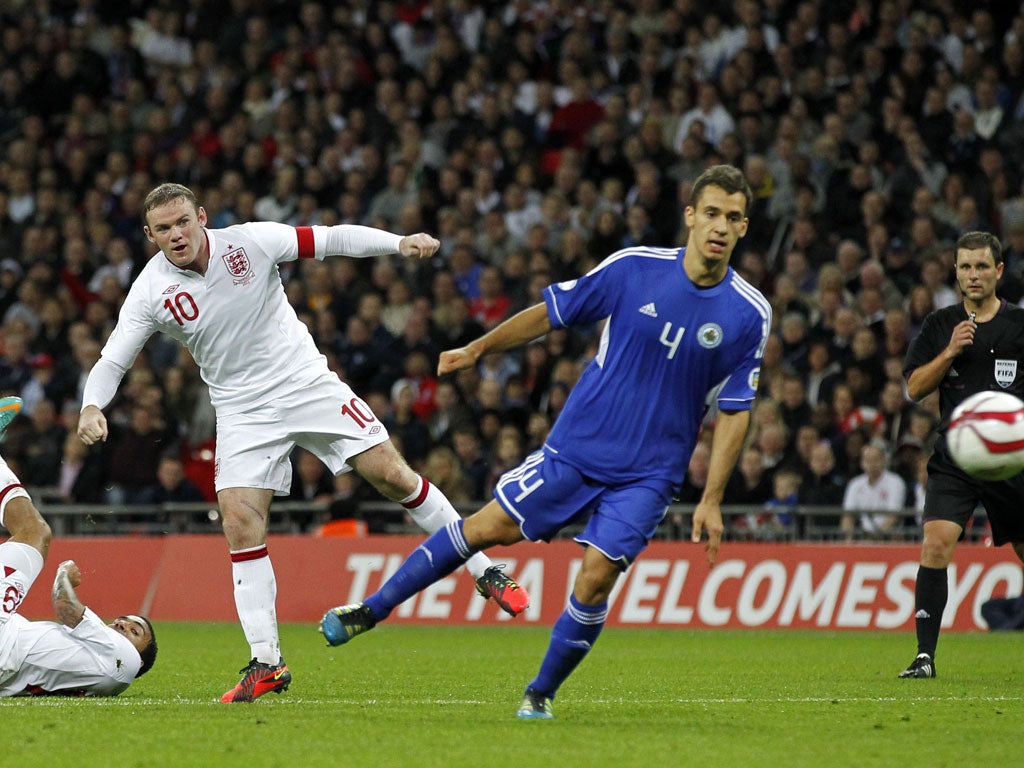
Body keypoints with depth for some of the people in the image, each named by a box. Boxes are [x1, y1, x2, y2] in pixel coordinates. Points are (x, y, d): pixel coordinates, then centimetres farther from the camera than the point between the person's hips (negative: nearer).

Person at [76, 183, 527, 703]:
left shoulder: (249, 241, -11)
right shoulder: (151, 291, -10)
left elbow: (333, 240, -7)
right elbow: (111, 361, -6)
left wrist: (400, 243, -19)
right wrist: (92, 407, -26)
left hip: (308, 384, 0)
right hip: (244, 414, 1)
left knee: (393, 476, -6)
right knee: (240, 525, -13)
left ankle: (484, 572, 10)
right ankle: (266, 664, -6)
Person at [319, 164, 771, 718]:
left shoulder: (749, 314, -7)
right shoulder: (632, 268, -8)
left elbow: (734, 412, 0)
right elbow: (550, 313, 6)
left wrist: (711, 498, -5)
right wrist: (477, 350, 14)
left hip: (647, 474, -1)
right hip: (576, 445, 1)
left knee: (597, 575, -15)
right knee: (487, 527, -3)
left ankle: (541, 693, 6)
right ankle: (371, 611, 13)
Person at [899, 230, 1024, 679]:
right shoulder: (940, 325, 8)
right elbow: (914, 388, 4)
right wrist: (950, 352, -10)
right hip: (953, 458, 0)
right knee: (936, 543, -19)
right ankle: (925, 655, -18)